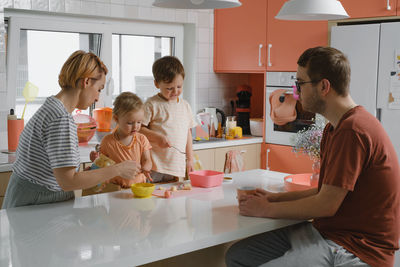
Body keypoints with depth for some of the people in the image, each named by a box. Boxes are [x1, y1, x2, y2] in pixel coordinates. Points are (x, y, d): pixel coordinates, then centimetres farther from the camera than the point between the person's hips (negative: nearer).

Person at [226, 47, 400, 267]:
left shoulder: (353, 131, -21)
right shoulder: (334, 127, 14)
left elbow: (326, 205, -20)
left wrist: (267, 209, -7)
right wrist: (275, 198, 10)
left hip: (356, 249, -10)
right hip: (325, 231, 10)